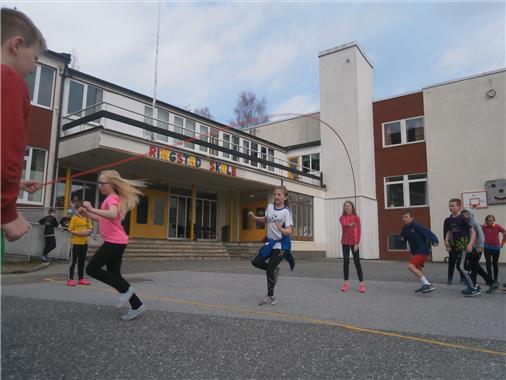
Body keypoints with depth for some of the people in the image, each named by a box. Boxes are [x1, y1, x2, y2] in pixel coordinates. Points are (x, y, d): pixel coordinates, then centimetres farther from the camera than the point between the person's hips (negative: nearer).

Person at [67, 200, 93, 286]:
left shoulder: (87, 218, 5)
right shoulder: (74, 218, -7)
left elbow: (90, 229, 9)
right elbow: (70, 230, -8)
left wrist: (87, 231, -11)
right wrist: (78, 233, -21)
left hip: (84, 243, 5)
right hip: (75, 243, -4)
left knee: (81, 261, 14)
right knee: (72, 261, 3)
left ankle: (81, 278, 23)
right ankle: (70, 279, 11)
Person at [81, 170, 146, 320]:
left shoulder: (112, 198, -12)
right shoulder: (111, 199, 20)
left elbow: (113, 215, -35)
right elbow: (104, 219, 26)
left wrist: (92, 209, -35)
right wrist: (87, 213, 18)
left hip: (114, 242, -10)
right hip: (116, 242, 10)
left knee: (92, 269, -3)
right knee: (114, 275, 10)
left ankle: (125, 289, -2)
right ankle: (137, 305, 10)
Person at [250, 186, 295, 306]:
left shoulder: (286, 211, -16)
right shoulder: (270, 206, 3)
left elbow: (289, 231, -22)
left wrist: (281, 229, -43)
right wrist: (254, 217, 7)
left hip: (282, 244, -7)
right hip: (270, 242, 7)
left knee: (269, 269, -8)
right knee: (256, 262, 2)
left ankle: (270, 297, 9)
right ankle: (274, 270, 27)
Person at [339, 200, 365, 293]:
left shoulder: (356, 217, 0)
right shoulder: (342, 218, 8)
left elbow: (358, 231, -6)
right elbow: (343, 225, -15)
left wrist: (357, 243, -12)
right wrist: (350, 225, -36)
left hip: (354, 242, -2)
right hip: (345, 242, 2)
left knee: (357, 261, -2)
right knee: (345, 261, 0)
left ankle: (361, 283, 2)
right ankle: (346, 283, 5)